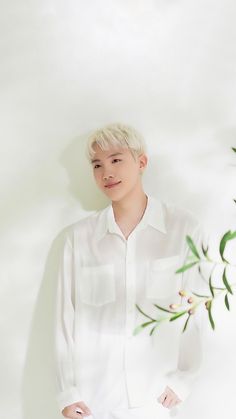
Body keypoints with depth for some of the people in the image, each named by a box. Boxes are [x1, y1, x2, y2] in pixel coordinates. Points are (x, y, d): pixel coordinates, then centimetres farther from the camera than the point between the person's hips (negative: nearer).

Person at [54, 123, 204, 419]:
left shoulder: (183, 228, -8)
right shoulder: (79, 236, -5)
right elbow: (66, 315, -2)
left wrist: (183, 378, -1)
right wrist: (67, 390, -1)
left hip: (154, 392, 0)